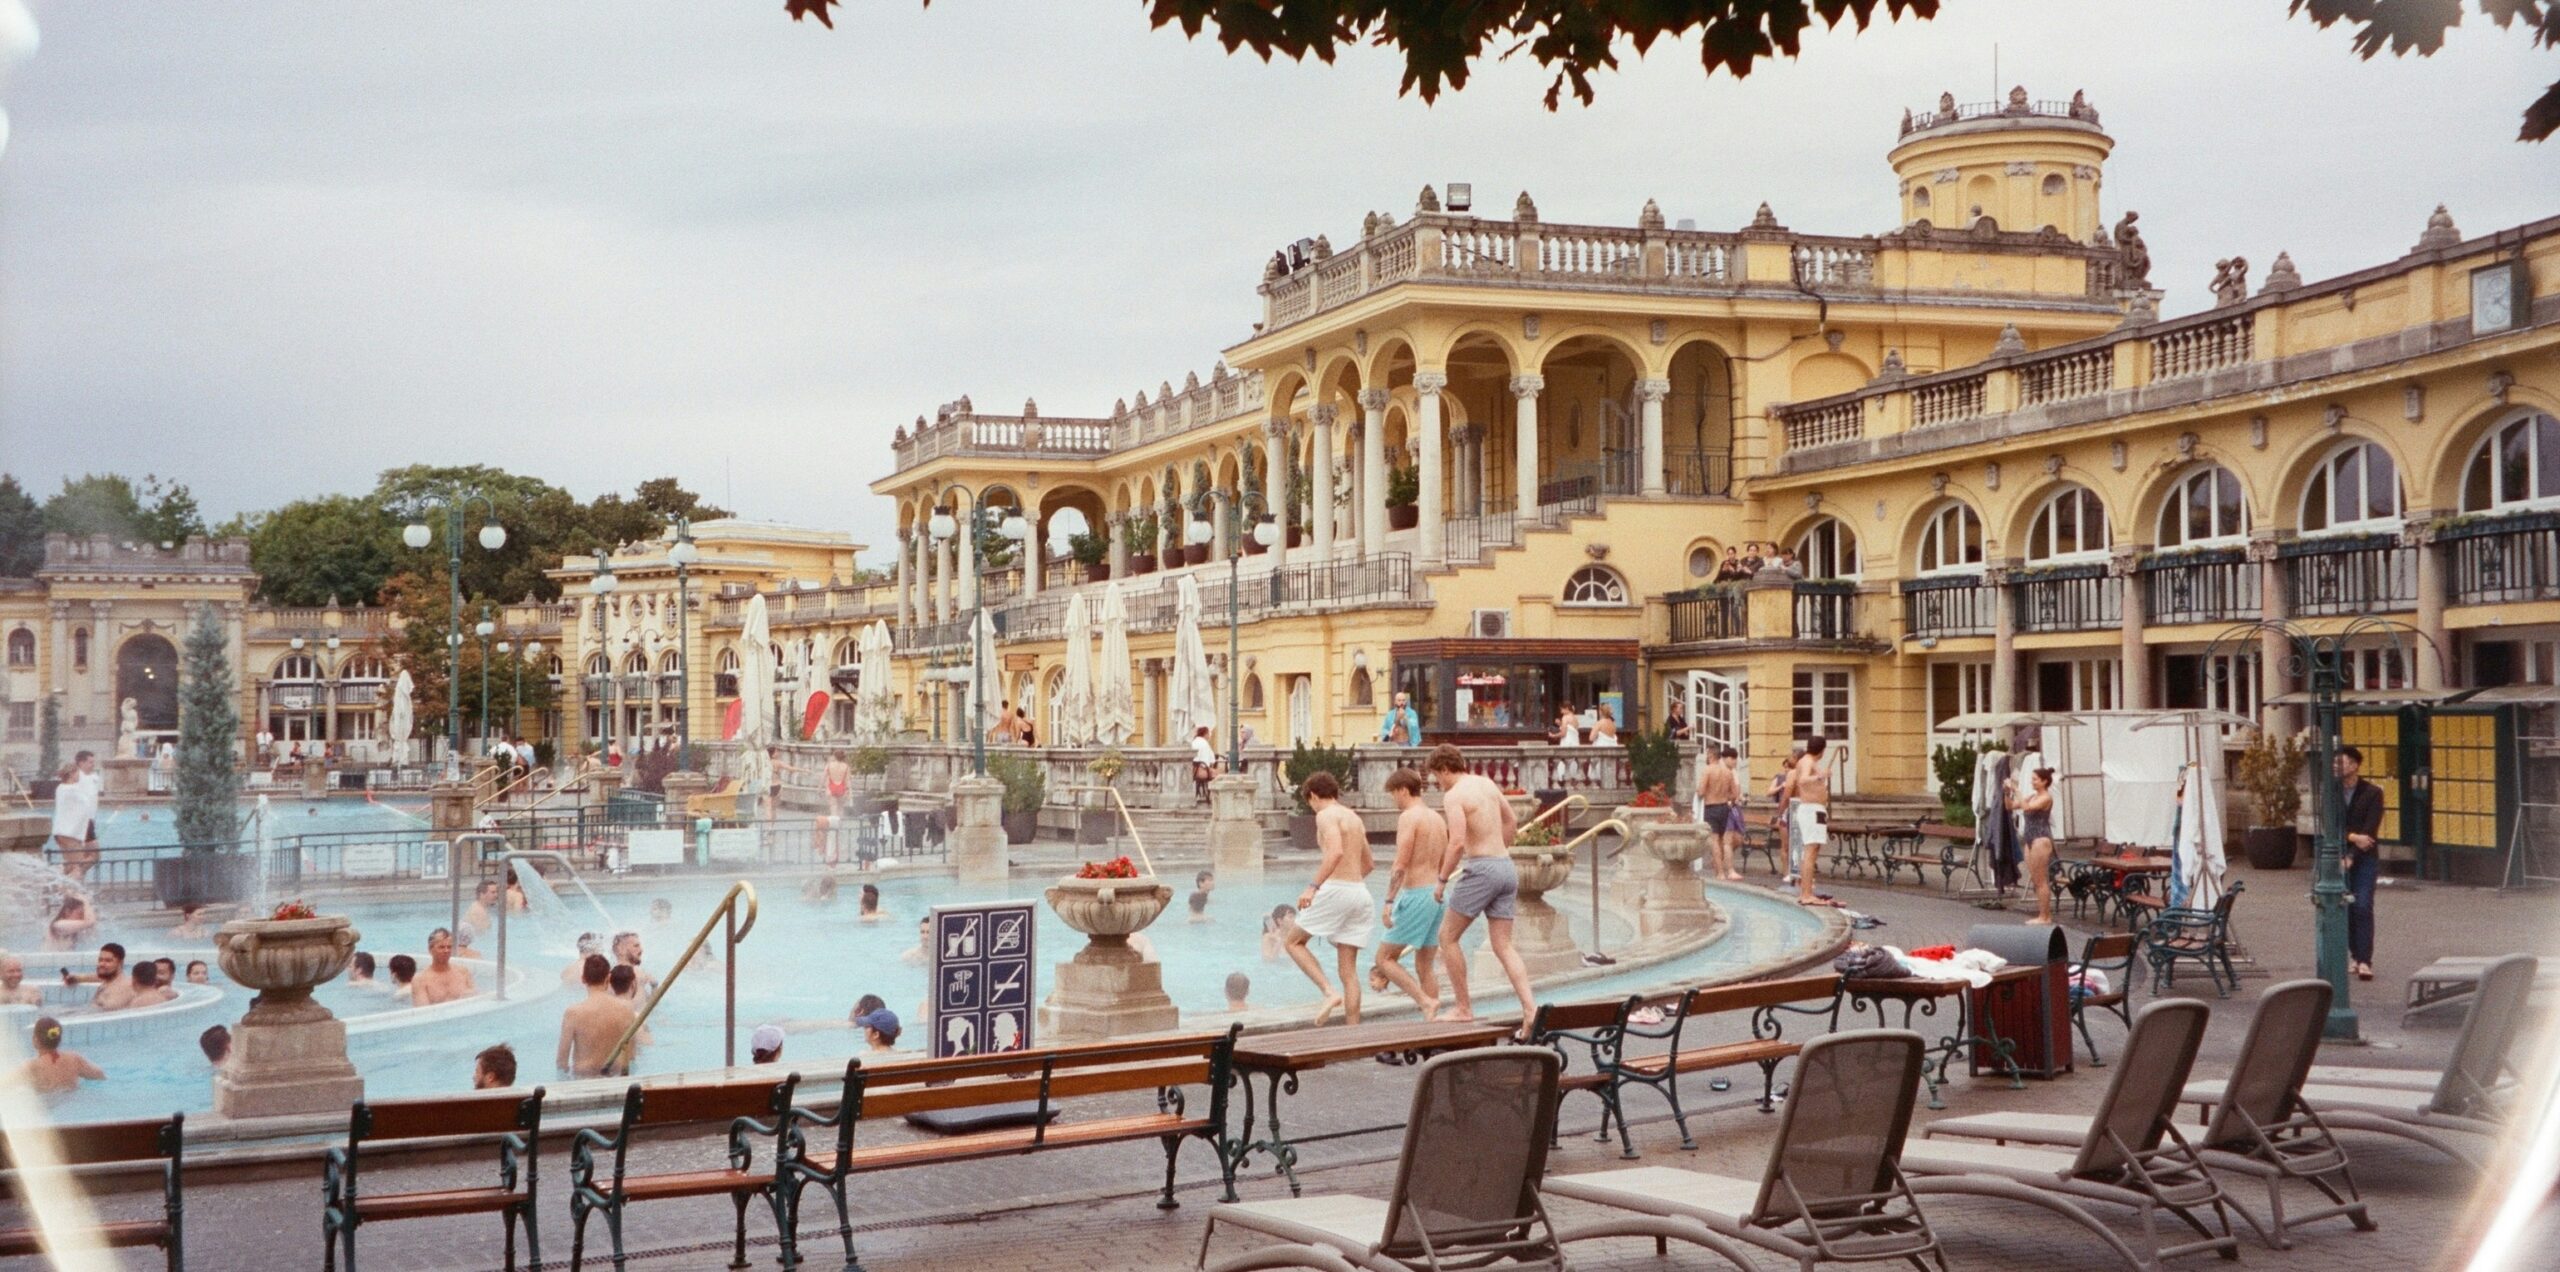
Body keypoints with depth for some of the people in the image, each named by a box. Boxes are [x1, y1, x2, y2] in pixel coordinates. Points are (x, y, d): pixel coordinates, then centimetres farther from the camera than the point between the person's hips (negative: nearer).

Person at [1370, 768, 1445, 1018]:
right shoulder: (1438, 819, 15)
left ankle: (1426, 1002, -13)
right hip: (1437, 895, 8)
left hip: (1416, 895, -8)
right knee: (1424, 966, 13)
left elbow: (1401, 864, -18)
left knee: (1385, 958, 0)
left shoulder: (1409, 817, -10)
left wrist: (1389, 901, -18)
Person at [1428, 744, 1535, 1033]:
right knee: (1503, 946, 7)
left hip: (1481, 869, -8)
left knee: (1448, 936, 7)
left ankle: (1463, 1008, 7)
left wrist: (1442, 881, -10)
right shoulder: (1487, 784, 14)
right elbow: (1511, 823, 25)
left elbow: (1457, 843, -20)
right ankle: (1530, 1007, -7)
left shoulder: (1454, 795, -10)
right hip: (1507, 867, 8)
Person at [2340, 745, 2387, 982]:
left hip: (2365, 858, -3)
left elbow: (2369, 831, -13)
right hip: (2339, 856, 3)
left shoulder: (2372, 793, -6)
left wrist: (2351, 858, -21)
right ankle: (2355, 955, 19)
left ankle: (2364, 961, -11)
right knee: (2345, 909, 5)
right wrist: (2352, 837, -19)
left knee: (2362, 908, -11)